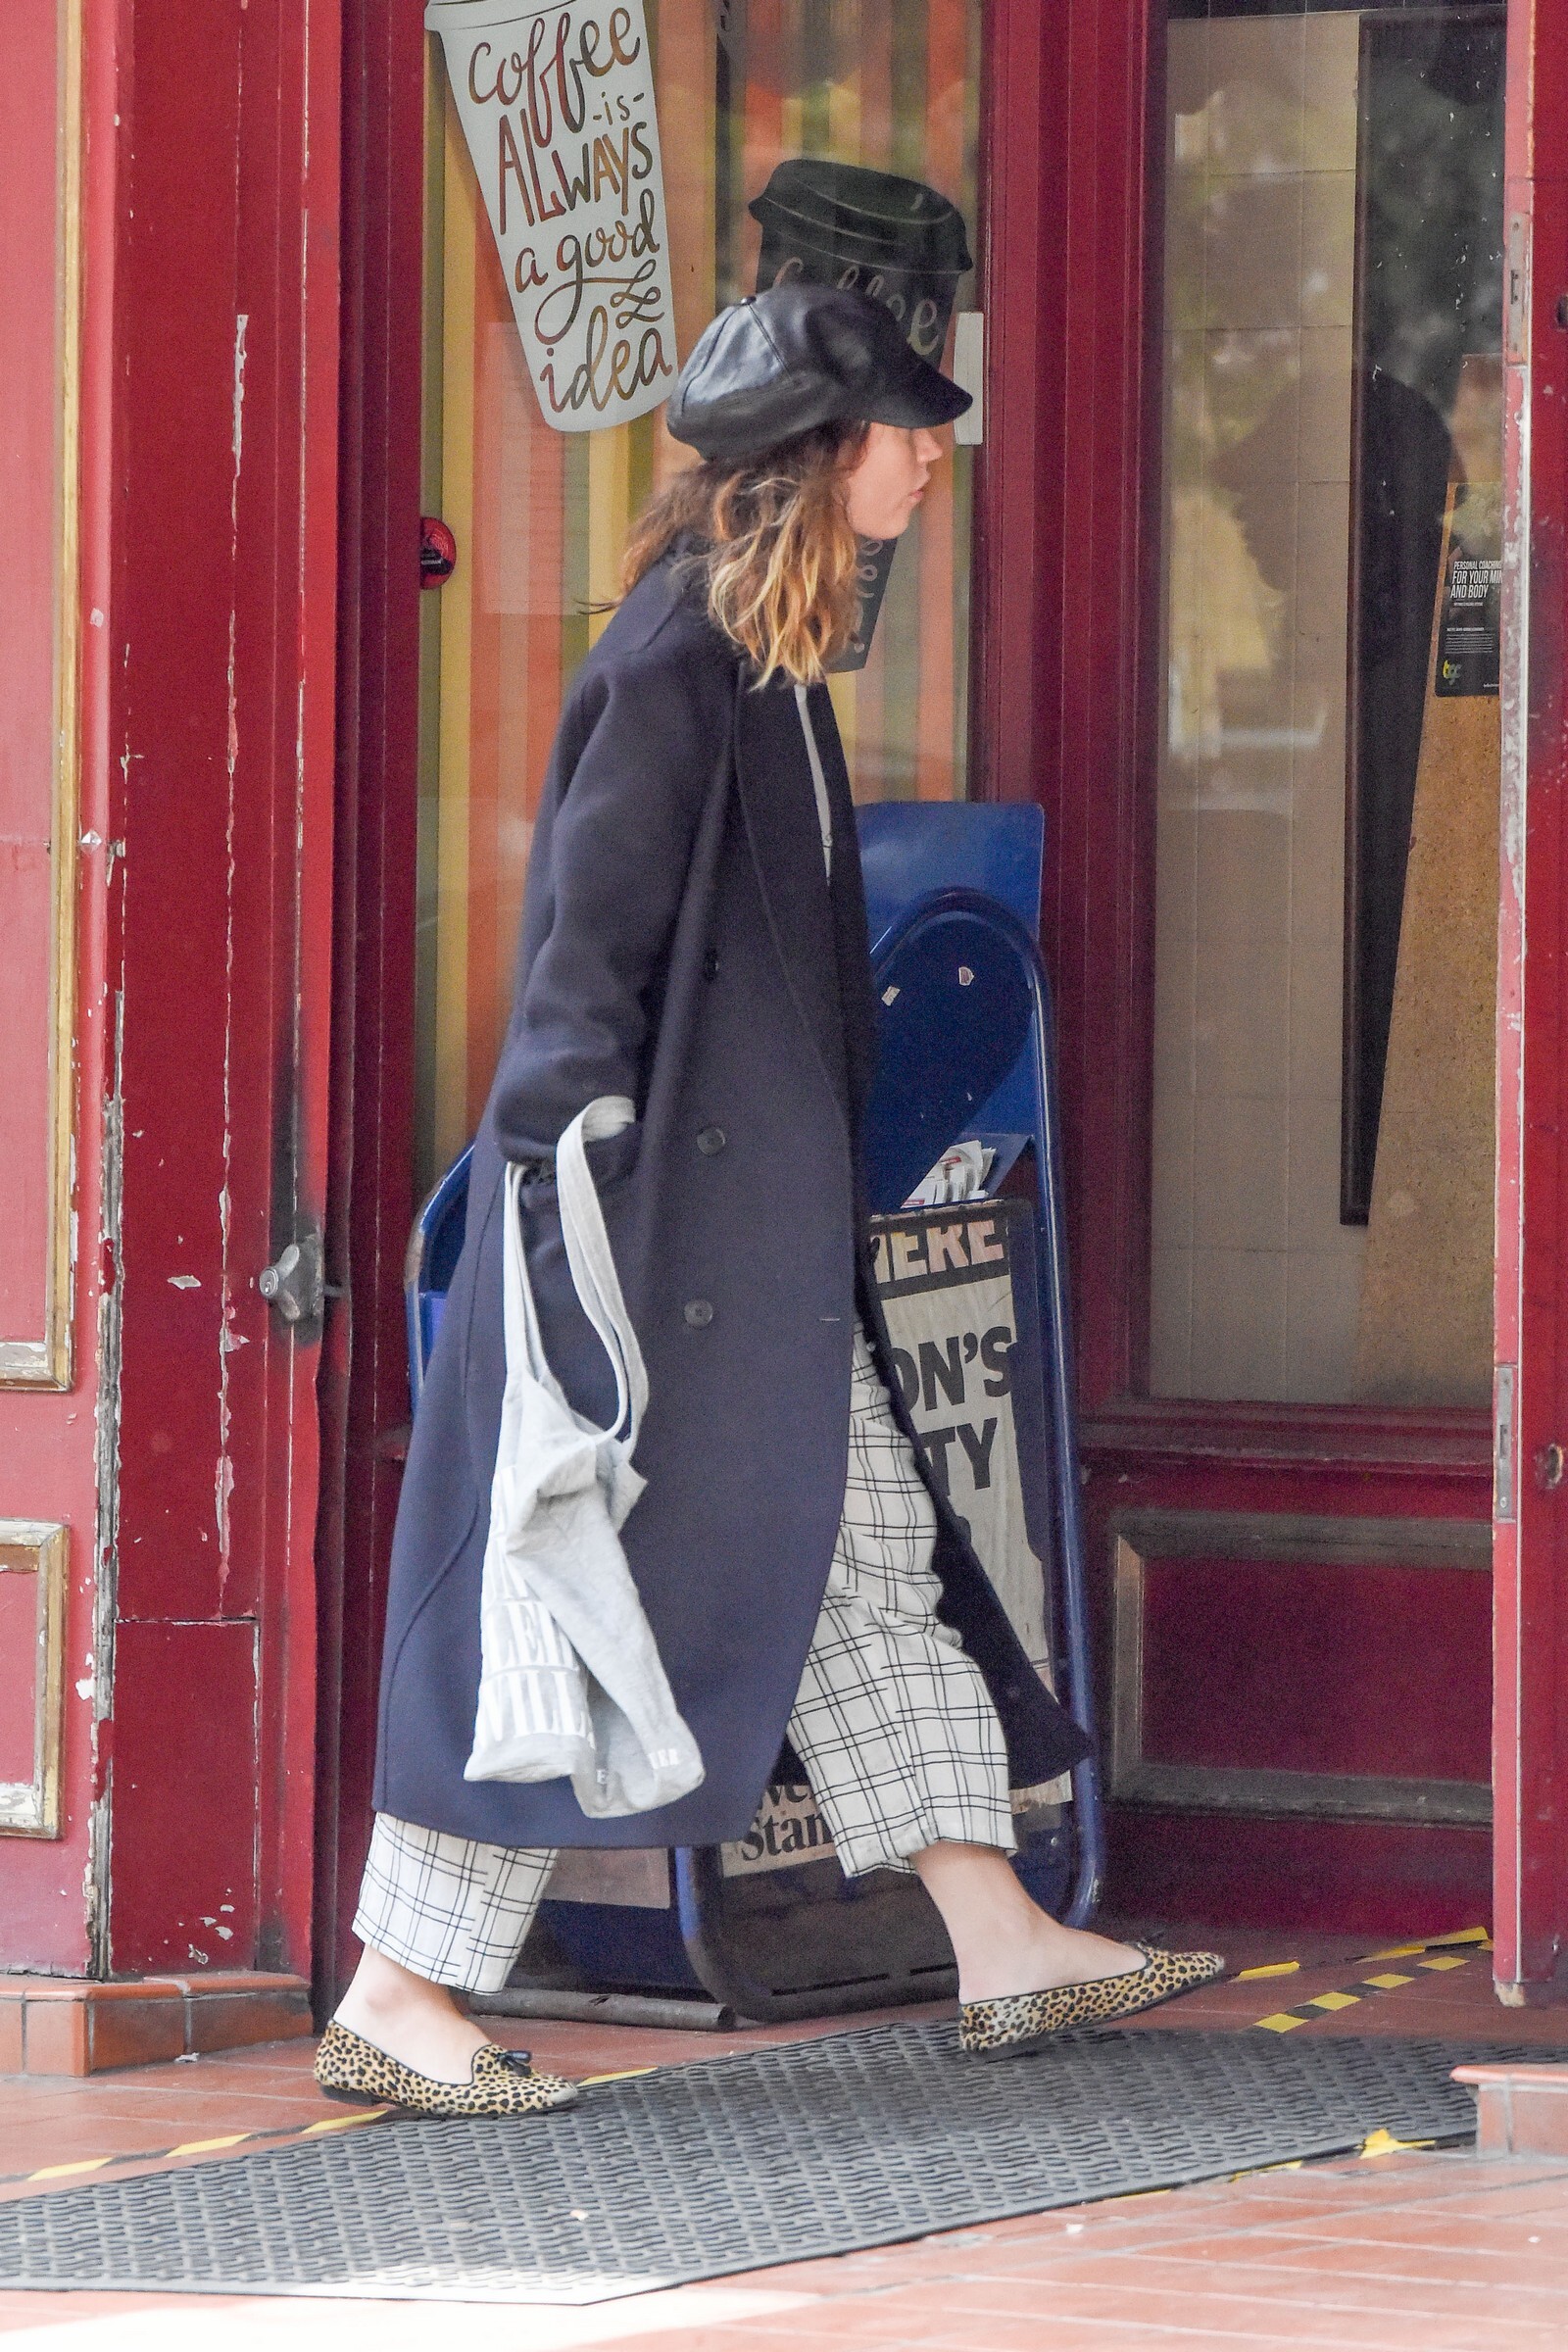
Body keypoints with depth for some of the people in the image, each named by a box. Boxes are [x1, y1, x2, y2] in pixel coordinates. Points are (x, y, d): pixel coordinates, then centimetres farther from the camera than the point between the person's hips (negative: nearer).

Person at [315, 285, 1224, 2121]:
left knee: (866, 1552, 12)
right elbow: (590, 938, -20)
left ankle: (1001, 1949, 17)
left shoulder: (765, 654, 12)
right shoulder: (679, 657, -17)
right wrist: (572, 1205, -23)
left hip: (757, 1213, 10)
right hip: (657, 1209, -10)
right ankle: (396, 2002, 0)